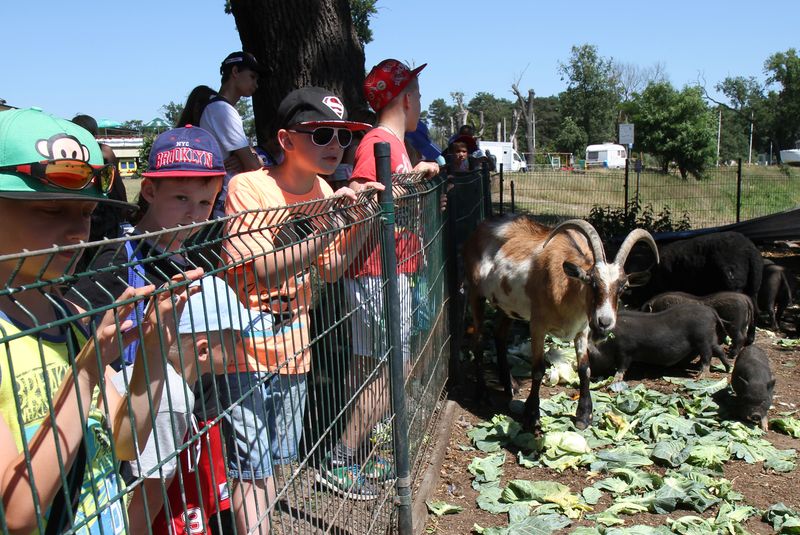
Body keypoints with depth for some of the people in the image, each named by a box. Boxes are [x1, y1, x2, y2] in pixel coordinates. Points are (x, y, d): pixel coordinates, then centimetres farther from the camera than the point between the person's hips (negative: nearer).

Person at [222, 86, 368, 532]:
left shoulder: (325, 193, 2)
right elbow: (262, 274, -26)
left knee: (278, 462, 19)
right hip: (249, 349, -6)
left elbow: (329, 271, 5)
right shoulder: (248, 187, -17)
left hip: (294, 348, 6)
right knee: (253, 470, 3)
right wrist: (329, 227, -30)